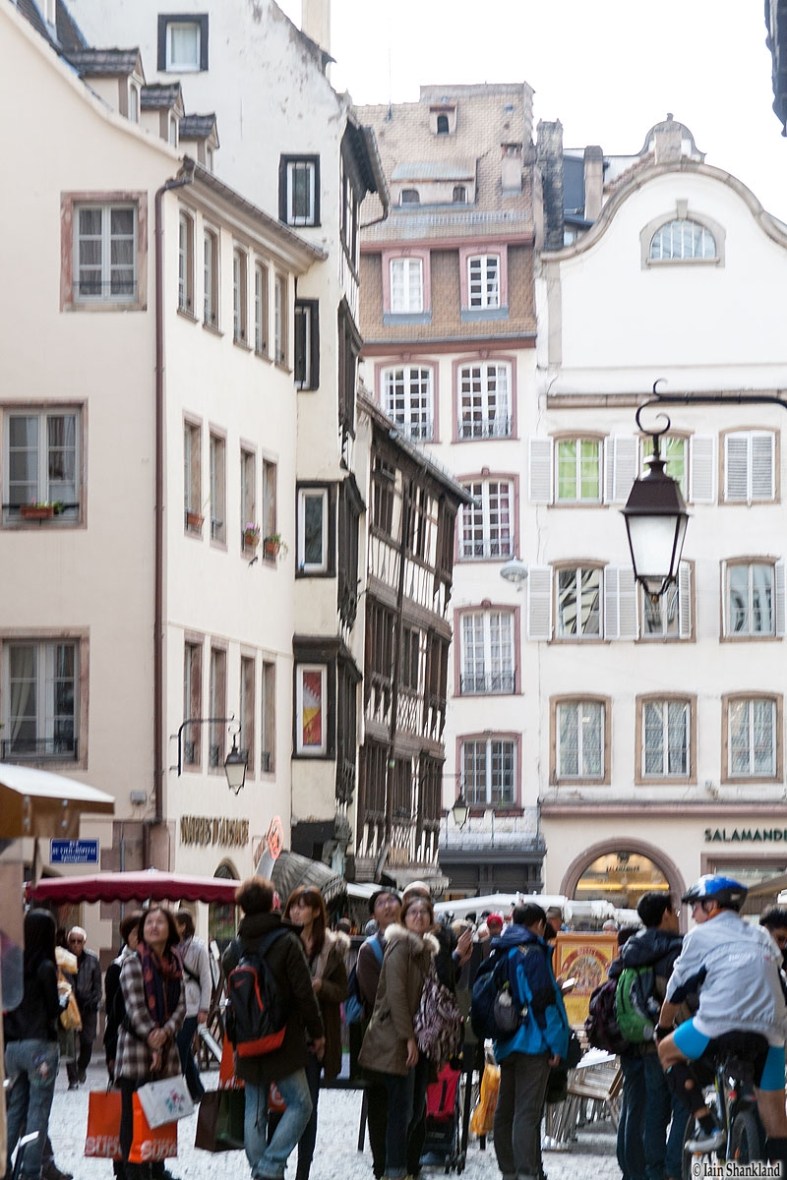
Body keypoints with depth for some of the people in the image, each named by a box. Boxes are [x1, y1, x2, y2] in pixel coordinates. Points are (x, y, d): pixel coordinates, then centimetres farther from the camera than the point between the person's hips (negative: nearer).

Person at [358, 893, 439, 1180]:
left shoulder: (427, 949, 16)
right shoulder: (400, 947, -11)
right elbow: (396, 993, -16)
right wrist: (408, 1037, -18)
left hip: (418, 1038, 8)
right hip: (397, 1038, -8)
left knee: (417, 1107, 8)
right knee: (402, 1107, -9)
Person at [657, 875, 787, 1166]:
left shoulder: (700, 935, 11)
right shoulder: (762, 937, 25)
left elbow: (677, 988, 16)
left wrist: (662, 1027, 30)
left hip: (723, 1024, -4)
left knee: (668, 1051, 19)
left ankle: (707, 1126, 7)